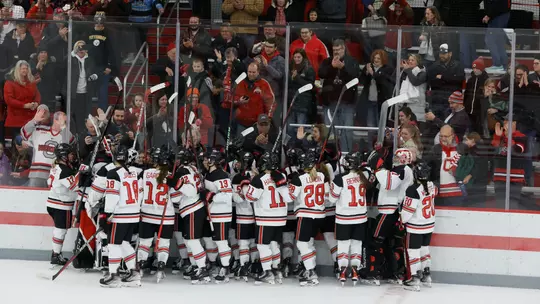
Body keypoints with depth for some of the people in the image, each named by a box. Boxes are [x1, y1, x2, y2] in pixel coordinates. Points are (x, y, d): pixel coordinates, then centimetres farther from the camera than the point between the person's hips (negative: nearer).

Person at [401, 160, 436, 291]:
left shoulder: (413, 190, -24)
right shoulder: (432, 186, -5)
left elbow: (408, 210, -20)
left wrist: (403, 220, -2)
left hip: (416, 227, -7)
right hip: (430, 225, 7)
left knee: (413, 251, 2)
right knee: (424, 248, 20)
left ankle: (415, 280, 2)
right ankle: (426, 276, 28)